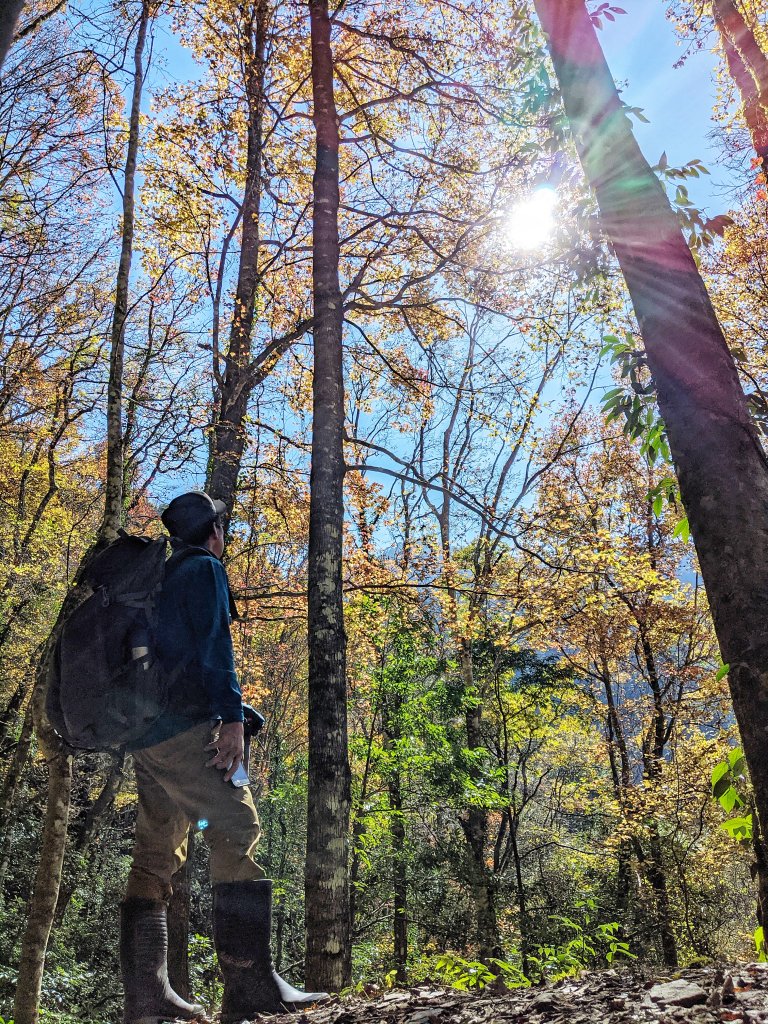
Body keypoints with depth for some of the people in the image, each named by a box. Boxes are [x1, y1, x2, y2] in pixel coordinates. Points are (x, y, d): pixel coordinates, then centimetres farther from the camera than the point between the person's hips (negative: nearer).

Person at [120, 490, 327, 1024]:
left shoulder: (159, 579, 26)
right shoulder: (205, 569, 0)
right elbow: (213, 643, -14)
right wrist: (231, 718, -21)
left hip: (145, 735, 9)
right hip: (185, 728, -9)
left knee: (156, 855, 9)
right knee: (238, 830, -13)